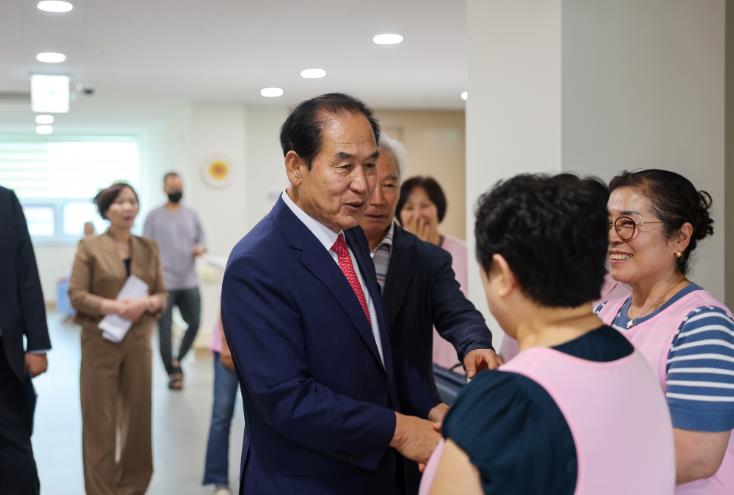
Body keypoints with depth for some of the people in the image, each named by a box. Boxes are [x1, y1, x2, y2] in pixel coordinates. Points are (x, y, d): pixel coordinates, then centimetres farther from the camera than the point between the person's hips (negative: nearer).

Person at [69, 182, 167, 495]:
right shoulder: (89, 247, -3)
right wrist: (112, 307, -20)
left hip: (139, 342, 4)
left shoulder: (149, 248, 8)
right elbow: (76, 295, -7)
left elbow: (161, 295, 8)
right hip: (100, 342, -4)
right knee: (100, 419, 1)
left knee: (138, 415, 9)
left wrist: (146, 303, -14)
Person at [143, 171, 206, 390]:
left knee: (194, 324, 2)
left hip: (189, 282, 4)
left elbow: (201, 239, 16)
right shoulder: (154, 216, 0)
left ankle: (177, 360, 25)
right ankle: (172, 372, 12)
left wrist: (201, 248, -8)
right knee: (165, 329, -1)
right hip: (164, 283, -4)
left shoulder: (192, 214, 12)